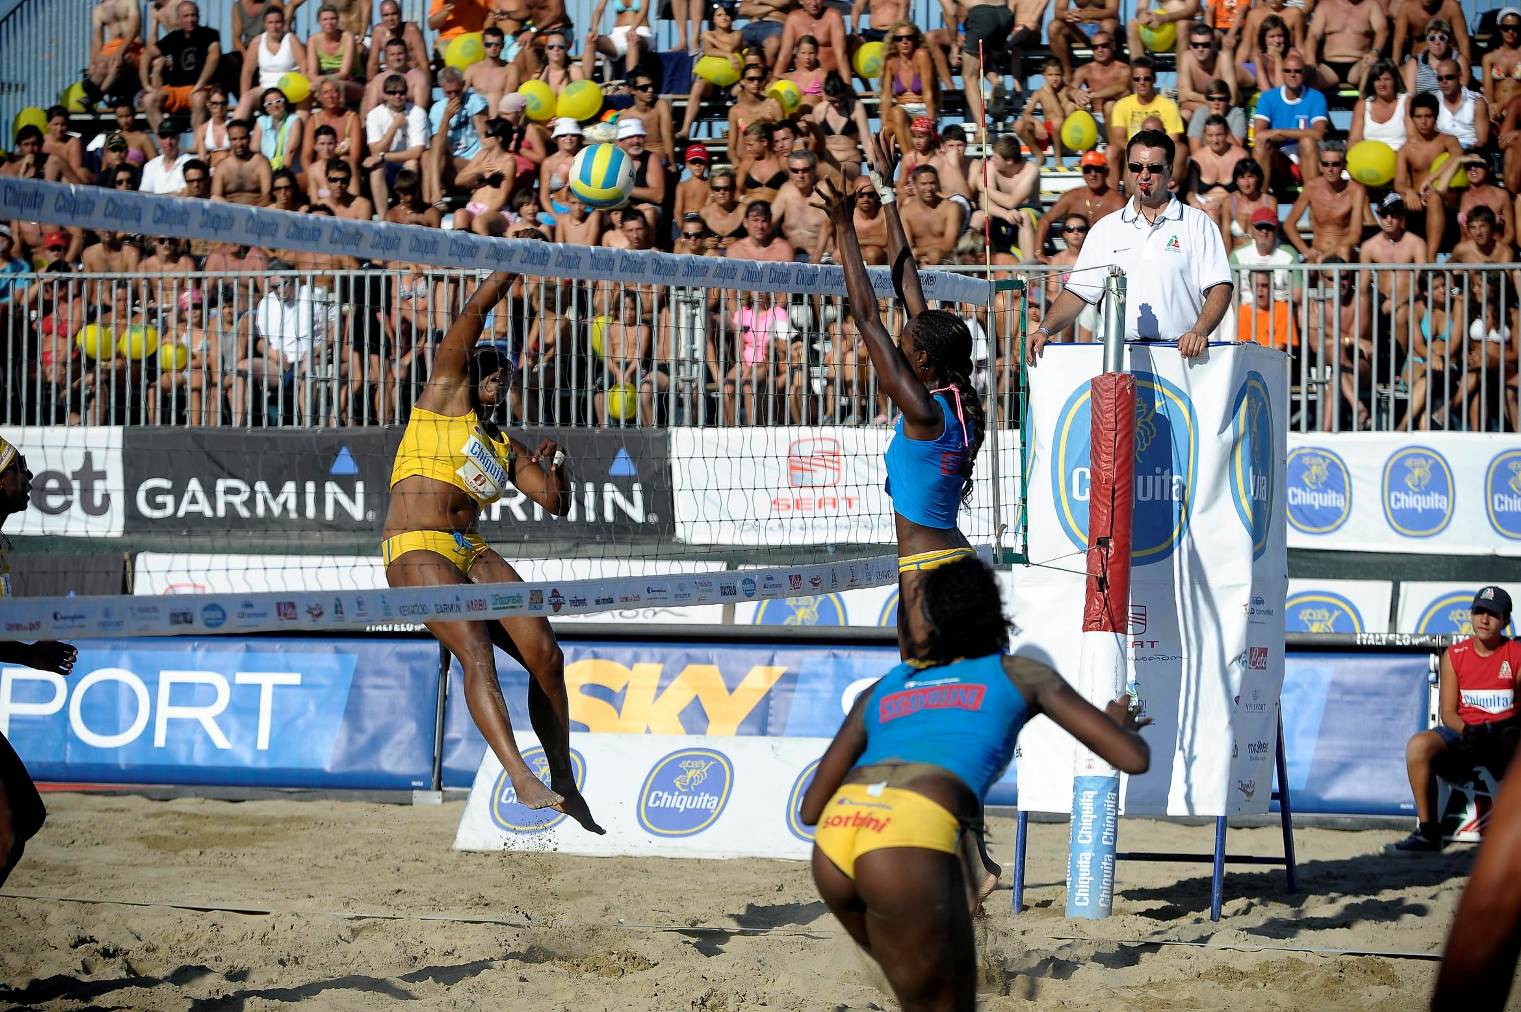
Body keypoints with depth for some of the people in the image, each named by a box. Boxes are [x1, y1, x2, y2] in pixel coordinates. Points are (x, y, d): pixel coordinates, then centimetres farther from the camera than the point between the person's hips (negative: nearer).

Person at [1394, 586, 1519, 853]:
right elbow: (1447, 712, 4)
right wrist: (1467, 730, -18)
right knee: (1418, 744, -29)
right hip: (1463, 733, 2)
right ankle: (1428, 832, -24)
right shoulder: (1455, 655, 7)